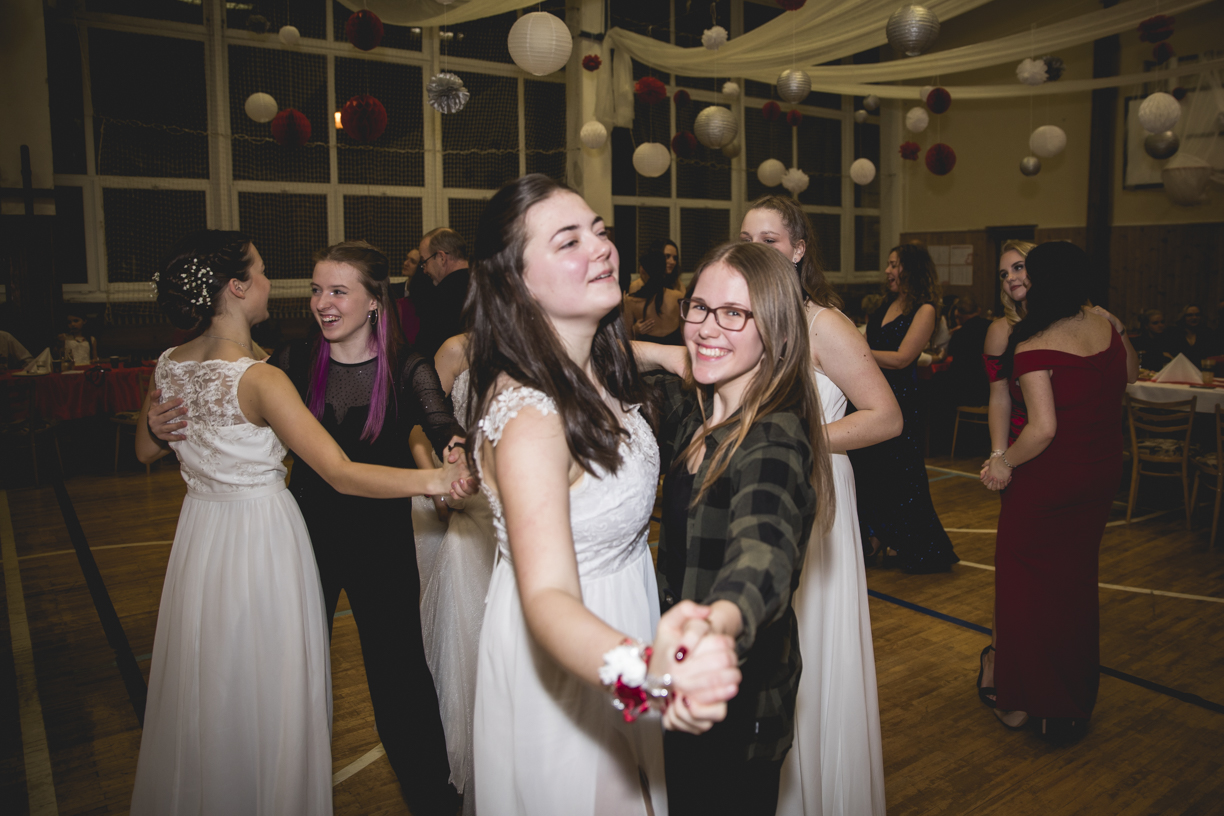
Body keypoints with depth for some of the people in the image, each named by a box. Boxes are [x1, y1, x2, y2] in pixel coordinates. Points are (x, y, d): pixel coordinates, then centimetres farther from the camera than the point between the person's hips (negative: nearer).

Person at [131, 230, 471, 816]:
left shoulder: (169, 365, -2)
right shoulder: (259, 379, -24)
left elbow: (145, 450, 14)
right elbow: (342, 474, -30)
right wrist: (434, 478, -32)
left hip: (200, 533, 8)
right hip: (262, 538, -8)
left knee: (206, 689, 25)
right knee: (266, 696, 10)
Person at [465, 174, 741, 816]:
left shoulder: (605, 359, -7)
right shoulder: (527, 416, -34)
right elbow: (547, 597, -46)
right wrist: (646, 669, -62)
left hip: (622, 629, 8)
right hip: (565, 661, -8)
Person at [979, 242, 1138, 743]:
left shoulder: (1033, 348, -22)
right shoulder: (1107, 324, -2)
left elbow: (1043, 428, -27)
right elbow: (1130, 375, 16)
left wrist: (1004, 463, -14)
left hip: (1047, 479, -7)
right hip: (1103, 472, 7)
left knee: (1027, 585, 10)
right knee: (1078, 580, 19)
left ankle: (1023, 700, 21)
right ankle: (1074, 705, 32)